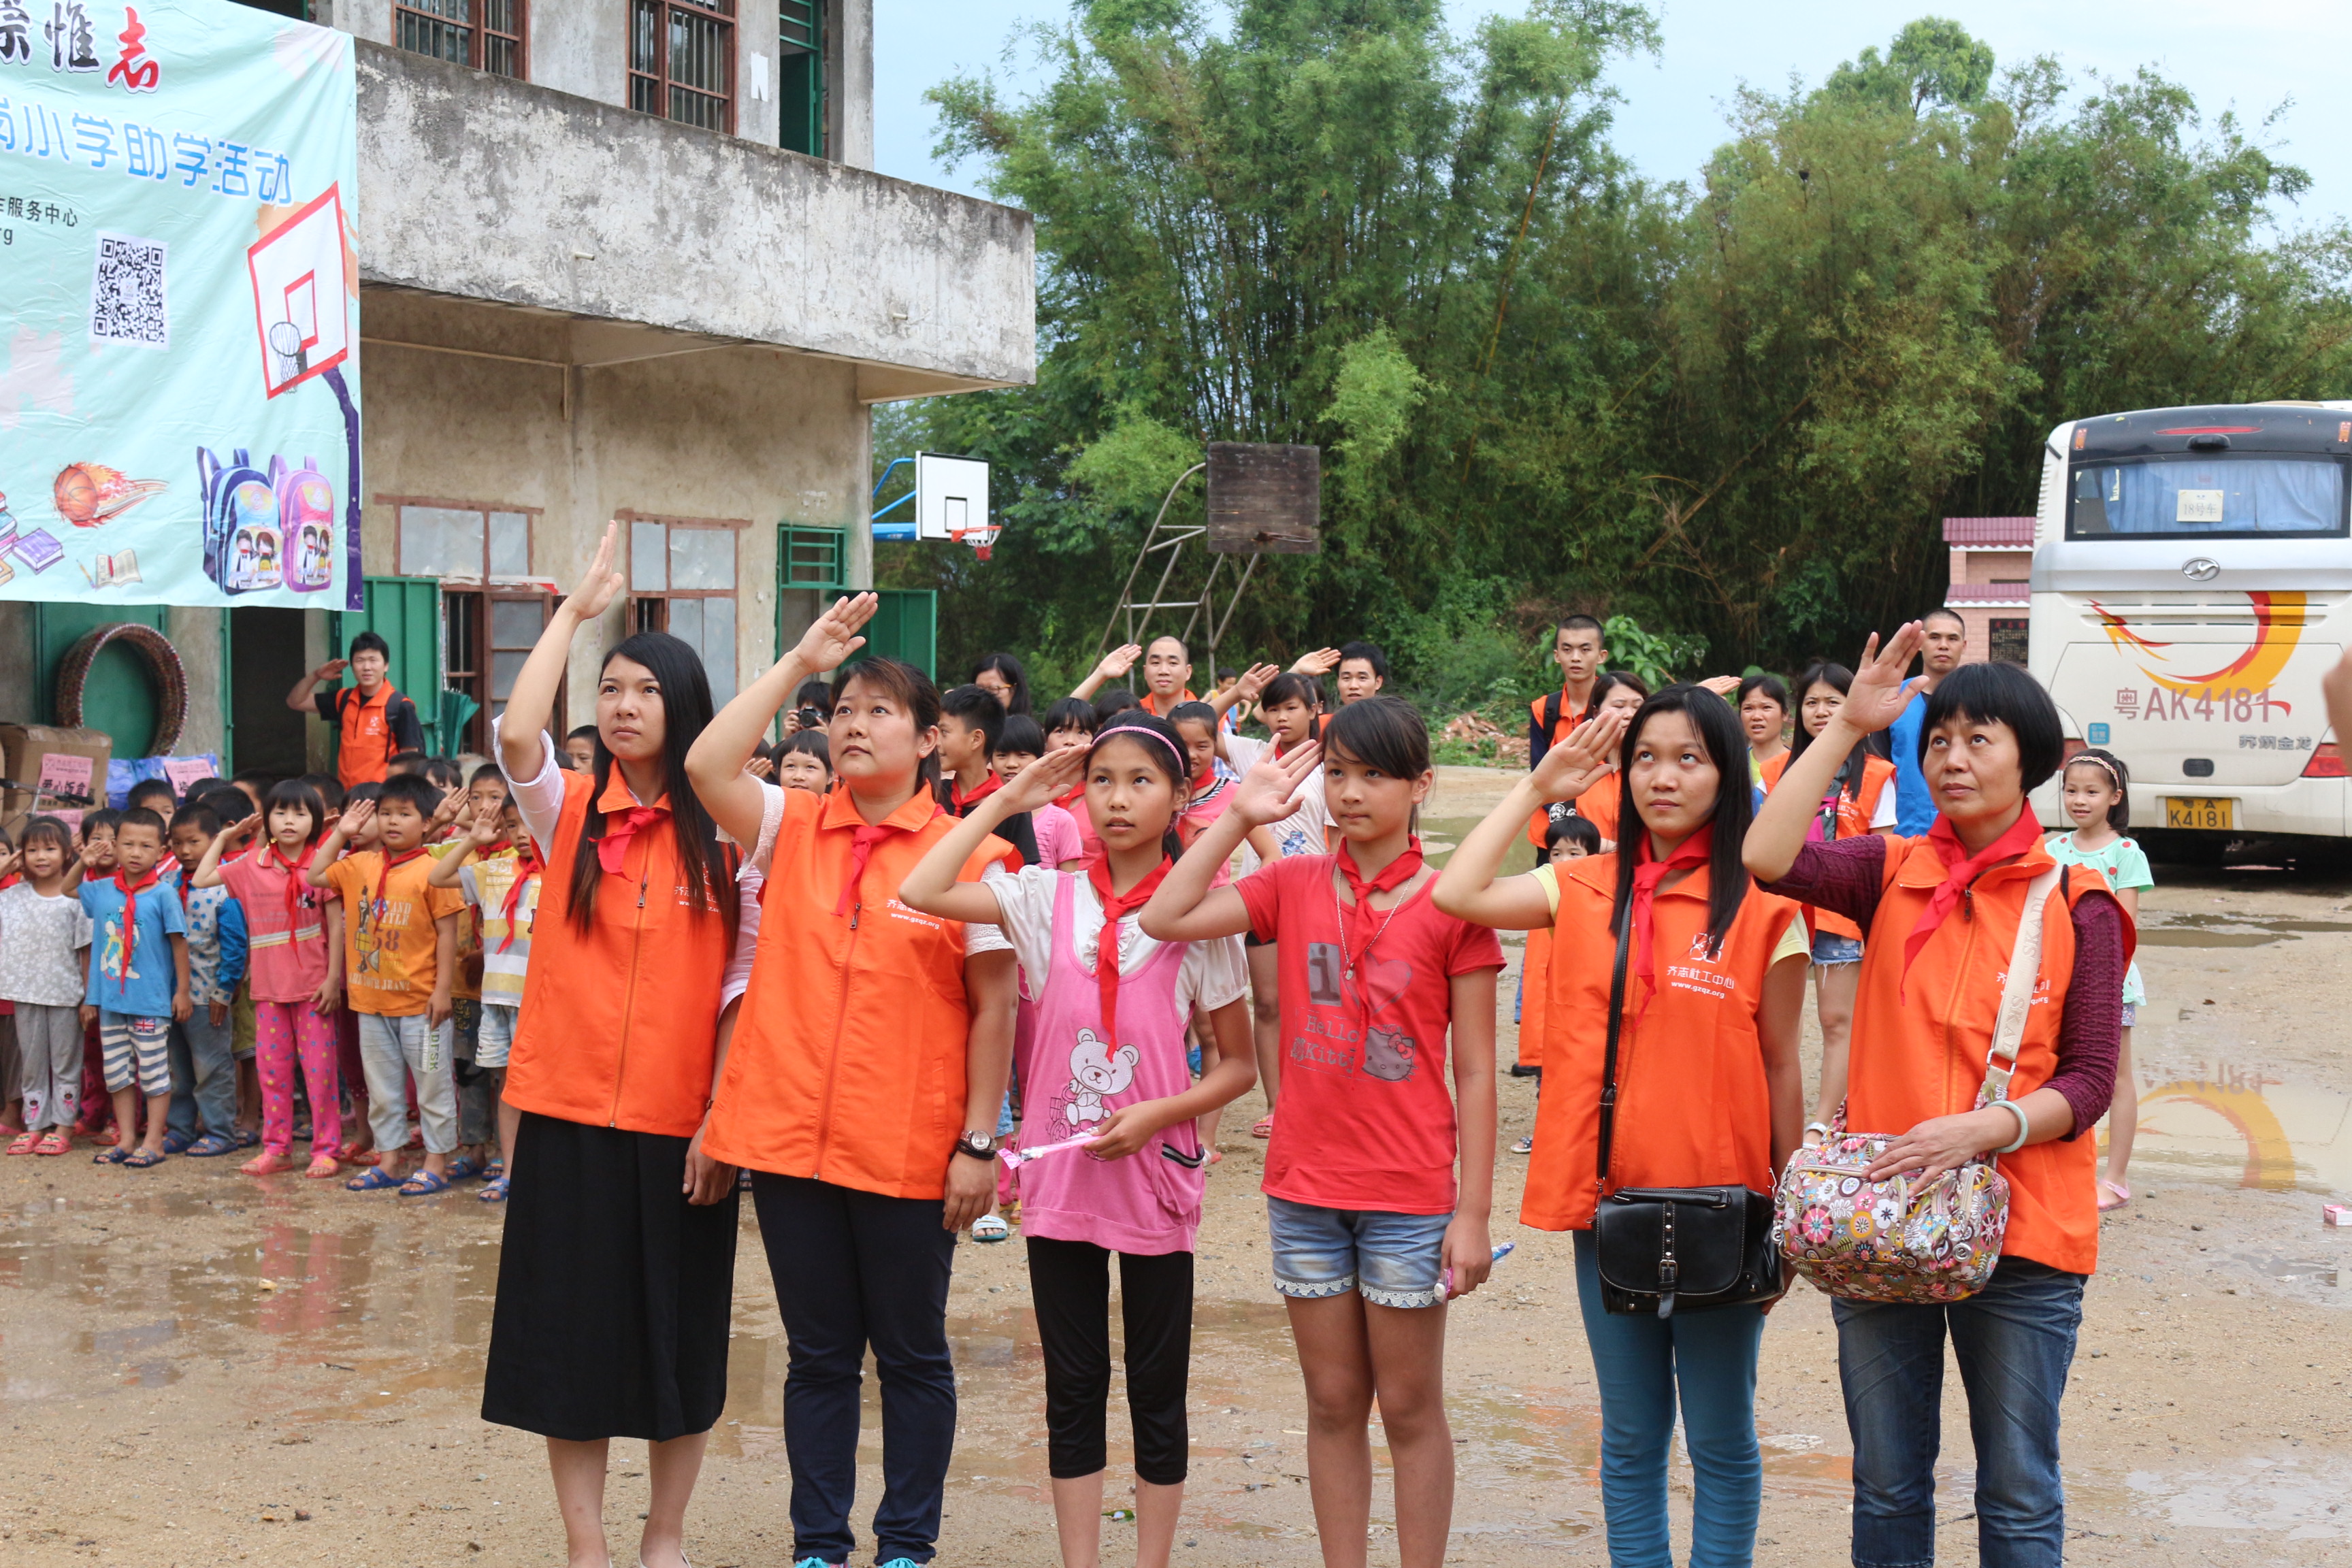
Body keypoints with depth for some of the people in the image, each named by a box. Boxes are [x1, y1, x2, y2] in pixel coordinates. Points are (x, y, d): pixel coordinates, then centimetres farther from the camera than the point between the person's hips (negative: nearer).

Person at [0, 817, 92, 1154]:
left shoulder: (76, 899, -6)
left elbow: (85, 950, -5)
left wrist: (89, 996, -7)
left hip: (65, 995, -3)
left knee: (65, 1062, 5)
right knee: (31, 1062, 10)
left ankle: (63, 1128, 11)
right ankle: (35, 1126, 18)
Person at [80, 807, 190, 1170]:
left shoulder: (163, 894, -9)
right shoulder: (100, 891, 2)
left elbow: (179, 943, -6)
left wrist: (183, 991, -5)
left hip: (151, 1003, -5)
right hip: (110, 1001, 5)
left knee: (154, 1073, 3)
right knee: (117, 1073, 12)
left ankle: (153, 1143, 10)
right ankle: (125, 1140, 22)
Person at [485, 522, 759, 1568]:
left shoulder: (724, 832, 1)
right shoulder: (568, 812, 4)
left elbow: (744, 985, 0)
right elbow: (516, 736, -18)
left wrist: (723, 1116, -7)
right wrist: (577, 609, -11)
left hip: (683, 1120, -1)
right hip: (569, 1110, 1)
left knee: (679, 1333, 9)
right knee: (570, 1327, 5)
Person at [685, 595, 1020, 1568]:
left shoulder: (968, 855, -4)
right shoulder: (790, 830, 5)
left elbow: (994, 1008, -4)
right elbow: (707, 766, -12)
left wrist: (979, 1142, -7)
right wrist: (801, 660, -7)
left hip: (909, 1153, -2)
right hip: (790, 1137, 3)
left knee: (912, 1357, 11)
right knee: (818, 1355, 14)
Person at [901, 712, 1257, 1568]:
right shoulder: (1048, 898, 1)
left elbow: (1238, 1064, 1)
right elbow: (920, 893, -13)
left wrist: (1159, 1113, -15)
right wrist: (1006, 801, -7)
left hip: (1156, 1175, -2)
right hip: (1058, 1176, 2)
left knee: (1156, 1387, 8)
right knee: (1072, 1387, 10)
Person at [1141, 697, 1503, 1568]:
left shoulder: (1451, 905, -7)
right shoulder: (1293, 884, 2)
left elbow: (1474, 1072, -6)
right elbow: (1164, 917, -9)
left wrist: (1473, 1210, -9)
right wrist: (1240, 815, -7)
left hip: (1409, 1197, -3)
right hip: (1305, 1190, 3)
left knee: (1409, 1407, 7)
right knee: (1333, 1404, 13)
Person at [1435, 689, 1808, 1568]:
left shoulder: (1762, 906, -6)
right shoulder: (1586, 891, 3)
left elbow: (1781, 1065, -2)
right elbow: (1457, 894, -10)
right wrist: (1537, 789, -2)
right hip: (1608, 1198, 3)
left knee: (1720, 1437, 10)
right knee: (1630, 1436, 15)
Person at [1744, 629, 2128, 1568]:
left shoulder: (2076, 905, -2)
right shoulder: (1893, 875, 2)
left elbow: (2090, 1082, -4)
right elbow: (1769, 858, -17)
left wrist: (1983, 1128, -21)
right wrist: (1848, 726, -14)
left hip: (2022, 1237, -2)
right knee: (1886, 1490, 14)